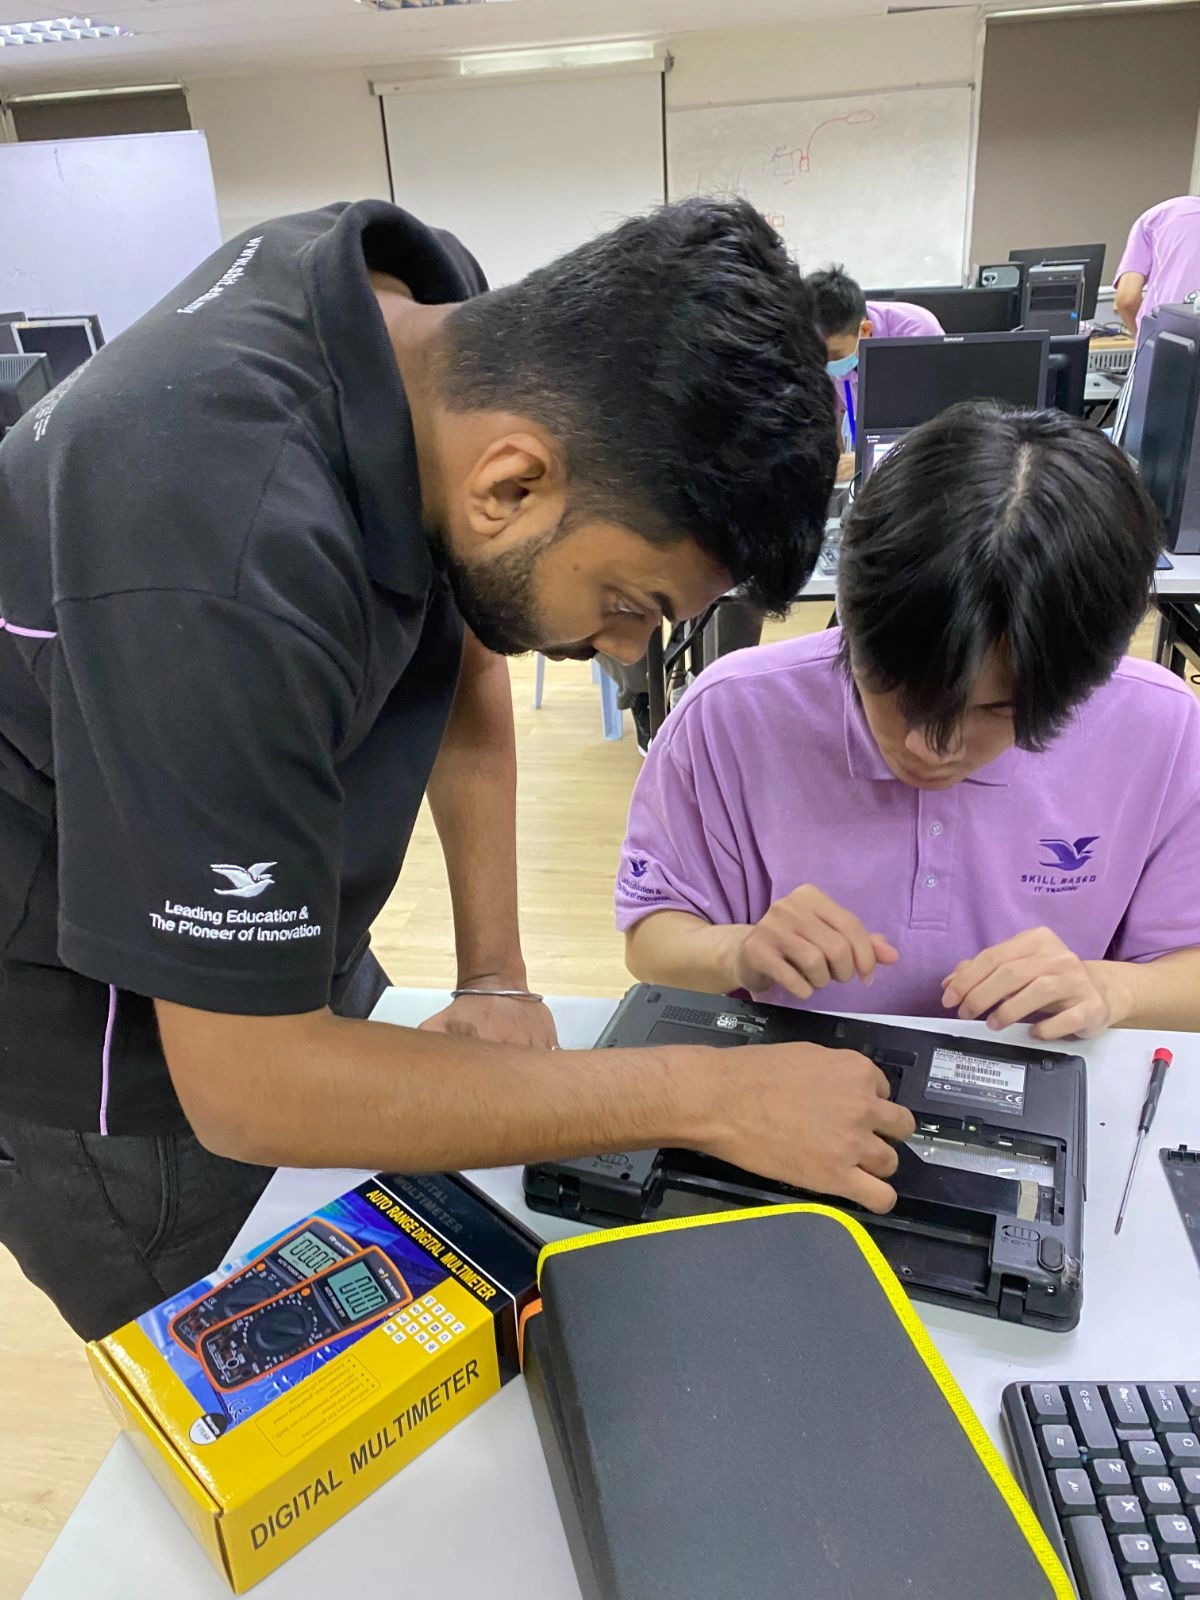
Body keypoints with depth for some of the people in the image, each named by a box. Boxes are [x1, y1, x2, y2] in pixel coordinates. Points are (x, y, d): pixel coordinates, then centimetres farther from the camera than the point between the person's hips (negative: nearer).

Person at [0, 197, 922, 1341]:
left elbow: (460, 647, -1)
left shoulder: (420, 304, -13)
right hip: (98, 1045, -6)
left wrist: (496, 974, -7)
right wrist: (709, 1098, -25)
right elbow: (249, 1086, -31)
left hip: (265, 935, 7)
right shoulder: (229, 577, -39)